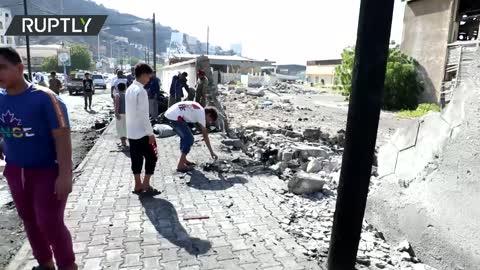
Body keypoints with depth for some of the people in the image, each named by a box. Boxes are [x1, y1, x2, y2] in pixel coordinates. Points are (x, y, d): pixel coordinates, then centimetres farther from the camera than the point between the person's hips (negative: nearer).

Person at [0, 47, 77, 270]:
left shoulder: (44, 97, -18)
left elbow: (62, 136, -20)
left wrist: (65, 175, -24)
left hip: (48, 171, -6)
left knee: (50, 223, -3)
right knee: (29, 221, 17)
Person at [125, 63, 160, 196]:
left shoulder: (130, 89, 11)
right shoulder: (141, 91, -18)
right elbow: (143, 115, -21)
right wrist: (151, 133, -15)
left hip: (131, 132, 9)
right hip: (142, 133, -9)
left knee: (136, 159, 13)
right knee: (151, 157, 2)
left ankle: (138, 185, 21)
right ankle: (146, 186, 6)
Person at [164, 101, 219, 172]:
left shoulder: (198, 110, 20)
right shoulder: (202, 114, -3)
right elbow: (205, 136, 0)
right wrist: (211, 152, 5)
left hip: (169, 114, 10)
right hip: (175, 117, -10)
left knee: (185, 137, 23)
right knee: (189, 139, -2)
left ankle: (183, 160, 31)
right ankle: (181, 165, 2)